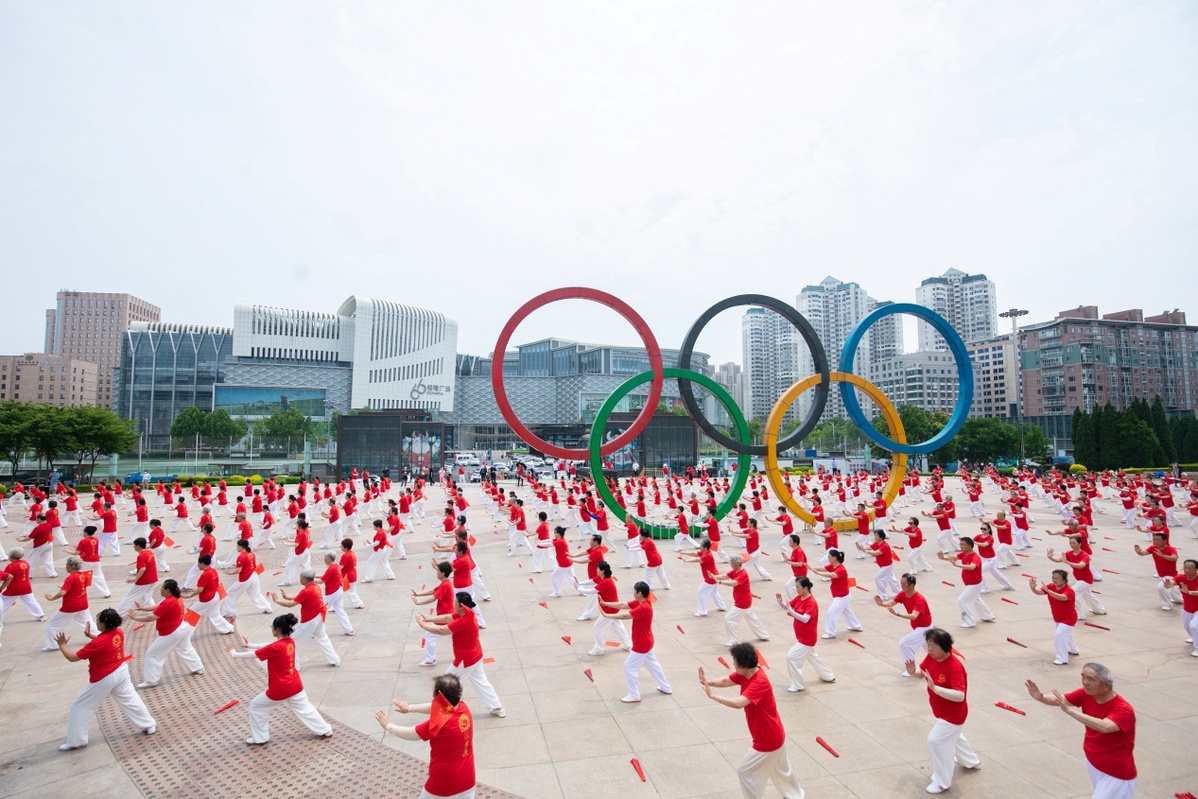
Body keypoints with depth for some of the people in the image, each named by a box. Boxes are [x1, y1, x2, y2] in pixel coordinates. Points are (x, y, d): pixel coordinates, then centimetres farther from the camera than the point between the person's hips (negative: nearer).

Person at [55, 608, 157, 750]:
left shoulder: (98, 643, -27)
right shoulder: (118, 633, -6)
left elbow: (72, 657, -19)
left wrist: (62, 645, -5)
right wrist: (91, 635, 4)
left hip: (104, 679, -7)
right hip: (121, 672, 7)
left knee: (80, 707, 12)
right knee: (130, 700, 18)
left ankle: (76, 742, 22)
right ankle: (149, 726, 22)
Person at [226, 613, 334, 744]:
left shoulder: (275, 648, -24)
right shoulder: (290, 642, -2)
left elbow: (251, 655, -16)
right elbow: (268, 646, 13)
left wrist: (233, 652, 1)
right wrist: (249, 645, 14)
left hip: (279, 690, -7)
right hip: (295, 685, 7)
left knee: (255, 706, 18)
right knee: (304, 708, 22)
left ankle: (259, 738, 28)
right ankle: (325, 730, 26)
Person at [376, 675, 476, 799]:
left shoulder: (438, 724, -26)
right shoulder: (464, 708, -8)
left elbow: (409, 734, -10)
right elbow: (436, 707, 10)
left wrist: (387, 725, 7)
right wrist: (410, 708, 19)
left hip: (443, 786, -6)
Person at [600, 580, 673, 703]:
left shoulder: (643, 608, -30)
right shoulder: (640, 602, -1)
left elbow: (624, 616, -36)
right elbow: (622, 605, -4)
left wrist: (606, 615, -32)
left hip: (642, 644, -10)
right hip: (646, 642, 10)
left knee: (629, 667, 1)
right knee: (652, 664, 24)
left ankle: (634, 696, 13)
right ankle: (666, 688, 37)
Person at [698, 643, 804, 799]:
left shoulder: (760, 682, -35)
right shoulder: (745, 674, -7)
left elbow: (738, 703, -45)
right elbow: (726, 681, -6)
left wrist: (712, 695, -40)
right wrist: (708, 682, -25)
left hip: (768, 739, -9)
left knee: (745, 772, 5)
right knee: (780, 768, 31)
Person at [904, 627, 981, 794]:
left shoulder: (955, 667, -35)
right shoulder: (932, 657, -12)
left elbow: (959, 696, -42)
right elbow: (921, 672, 1)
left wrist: (935, 688, -52)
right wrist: (912, 671, -23)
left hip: (953, 714, -9)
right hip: (942, 711, 9)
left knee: (936, 741, -9)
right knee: (951, 735, 31)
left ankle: (942, 782, 11)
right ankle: (971, 762, 60)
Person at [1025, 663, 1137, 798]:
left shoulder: (1124, 710, -28)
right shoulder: (1086, 694, -11)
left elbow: (1103, 727, -46)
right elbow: (1058, 700, -20)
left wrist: (1070, 710, -50)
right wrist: (1040, 696, -40)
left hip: (1116, 775, -6)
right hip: (1093, 763, 6)